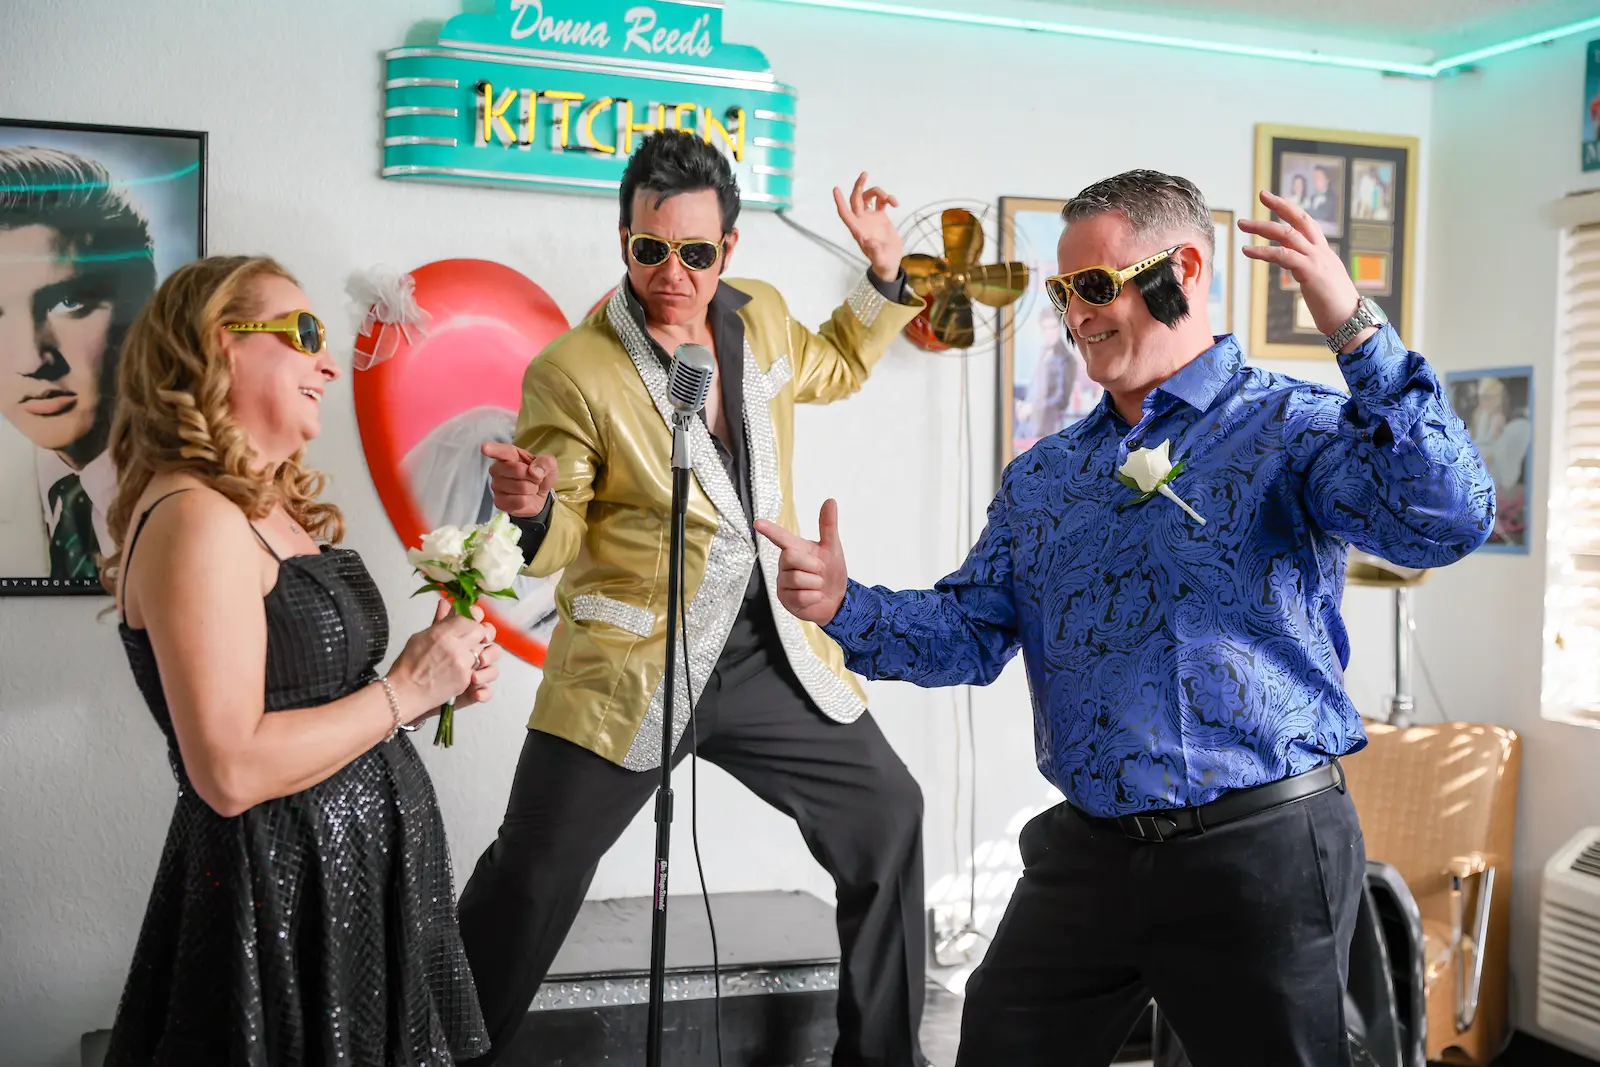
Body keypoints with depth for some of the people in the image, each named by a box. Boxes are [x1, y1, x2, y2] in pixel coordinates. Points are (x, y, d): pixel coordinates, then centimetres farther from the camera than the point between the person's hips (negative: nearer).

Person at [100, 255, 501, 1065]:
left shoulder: (280, 512, 10)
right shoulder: (196, 518, -18)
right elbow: (231, 771, -24)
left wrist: (443, 679, 0)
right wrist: (406, 690, -17)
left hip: (362, 872, 9)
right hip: (279, 897, -9)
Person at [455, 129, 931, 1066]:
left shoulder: (761, 314, 4)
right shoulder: (572, 373, -13)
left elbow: (834, 370, 27)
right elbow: (559, 547, -6)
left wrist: (884, 275, 14)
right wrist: (535, 507, -29)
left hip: (772, 652, 5)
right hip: (629, 670, -5)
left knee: (890, 822, 9)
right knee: (531, 881, 0)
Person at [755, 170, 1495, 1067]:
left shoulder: (1294, 426, -5)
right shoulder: (1044, 474, 12)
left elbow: (1447, 522, -22)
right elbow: (970, 632, 10)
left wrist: (1355, 328, -29)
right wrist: (846, 607, -8)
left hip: (1260, 853, -5)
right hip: (1088, 851, 5)